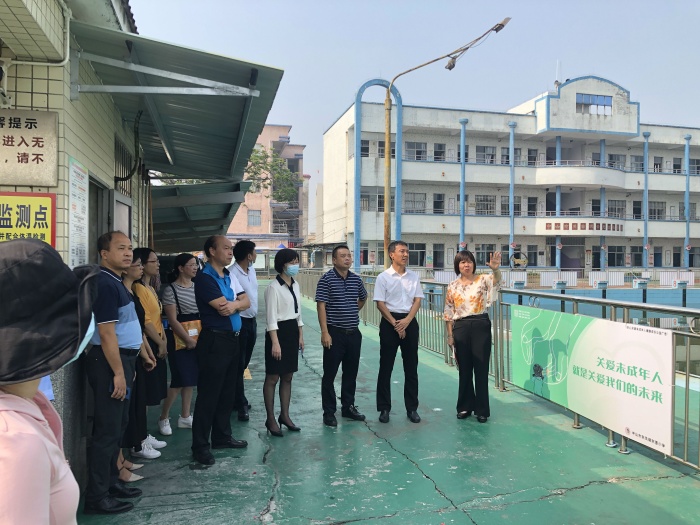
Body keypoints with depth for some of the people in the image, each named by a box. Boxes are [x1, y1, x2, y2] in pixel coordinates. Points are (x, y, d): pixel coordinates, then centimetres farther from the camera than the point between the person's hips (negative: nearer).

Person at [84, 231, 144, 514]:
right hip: (109, 363, -10)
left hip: (121, 359, 10)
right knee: (107, 429, -3)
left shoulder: (116, 282, 13)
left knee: (118, 424, 18)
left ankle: (111, 481, 31)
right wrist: (118, 373, -21)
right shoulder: (105, 284, -18)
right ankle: (96, 497, 8)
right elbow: (106, 333, -22)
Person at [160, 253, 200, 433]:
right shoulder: (170, 289, -9)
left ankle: (185, 417, 22)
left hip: (197, 338, 6)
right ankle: (164, 418, 13)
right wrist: (188, 339, -14)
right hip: (180, 339, -6)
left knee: (191, 378, 10)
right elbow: (173, 320, -12)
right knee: (180, 380, -5)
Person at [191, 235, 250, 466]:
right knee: (208, 394, -1)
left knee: (227, 392, 16)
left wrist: (233, 304, -12)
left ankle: (222, 436, 29)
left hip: (232, 339, 9)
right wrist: (237, 302, -2)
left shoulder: (229, 276, 13)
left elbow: (246, 302, 8)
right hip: (215, 340, -8)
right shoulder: (205, 278, -13)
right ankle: (200, 445, 10)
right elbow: (223, 308, -21)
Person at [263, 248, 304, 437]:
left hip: (292, 331, 8)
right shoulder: (273, 287, -14)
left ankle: (284, 415, 25)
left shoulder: (295, 285, 10)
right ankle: (271, 419, 13)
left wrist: (300, 336, 14)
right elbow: (271, 317, -17)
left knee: (287, 377, 14)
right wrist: (275, 343, -21)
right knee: (272, 378, 3)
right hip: (278, 332, -8)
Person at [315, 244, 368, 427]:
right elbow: (321, 306, -12)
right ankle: (329, 412, 14)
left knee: (351, 373, 14)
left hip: (354, 333, 5)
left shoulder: (356, 279, 7)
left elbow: (363, 298, 27)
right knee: (330, 374, 3)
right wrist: (325, 332, -17)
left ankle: (348, 407, 28)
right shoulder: (327, 279, -8)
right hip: (334, 333, -5)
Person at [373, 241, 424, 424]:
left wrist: (406, 321, -11)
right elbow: (380, 304, -7)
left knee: (411, 366, 8)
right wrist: (395, 324, -12)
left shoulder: (414, 277, 7)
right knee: (386, 366, 3)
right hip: (389, 322, -3)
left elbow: (417, 301, 3)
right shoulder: (383, 277, -4)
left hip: (410, 322, 3)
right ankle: (384, 408, 15)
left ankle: (412, 408, 19)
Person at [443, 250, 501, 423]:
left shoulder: (482, 280, 0)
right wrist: (450, 335, 3)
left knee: (481, 368, 3)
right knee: (464, 369, 10)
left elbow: (496, 281, -23)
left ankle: (482, 409, 16)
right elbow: (448, 313, 7)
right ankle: (465, 406, 24)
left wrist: (495, 268, -45)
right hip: (461, 328, 2)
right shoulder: (452, 286, 6)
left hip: (481, 326, -2)